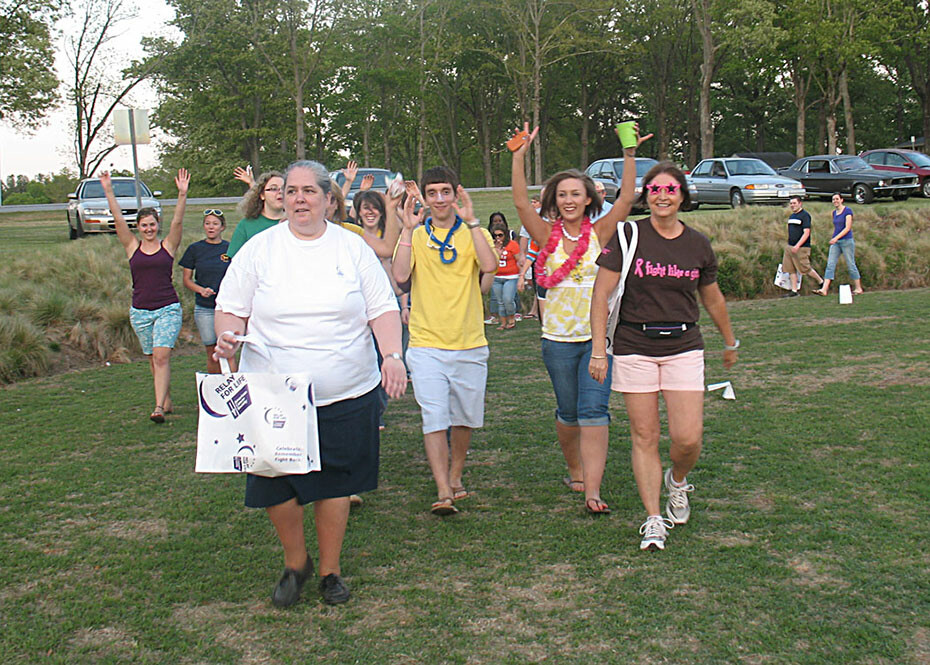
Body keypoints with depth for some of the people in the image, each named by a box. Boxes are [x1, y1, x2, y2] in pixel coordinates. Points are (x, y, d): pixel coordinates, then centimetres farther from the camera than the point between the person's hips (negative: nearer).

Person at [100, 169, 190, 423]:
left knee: (161, 356, -14)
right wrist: (109, 192, -7)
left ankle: (159, 407, -18)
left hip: (168, 309, -3)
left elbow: (177, 221, -8)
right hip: (140, 311, 3)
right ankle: (166, 400, 25)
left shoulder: (168, 246, 4)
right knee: (153, 359, 10)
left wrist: (182, 195, -21)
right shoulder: (132, 247, 7)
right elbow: (118, 219, 1)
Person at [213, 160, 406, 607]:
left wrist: (393, 356, -10)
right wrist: (227, 336, -15)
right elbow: (231, 309, 7)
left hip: (345, 394, 1)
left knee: (334, 484, 8)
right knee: (276, 487, -1)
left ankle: (329, 570, 28)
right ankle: (295, 564, 26)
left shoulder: (353, 248, 6)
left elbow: (383, 309, 6)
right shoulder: (259, 249, 4)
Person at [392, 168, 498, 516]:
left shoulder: (472, 233, 4)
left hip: (470, 344, 2)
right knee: (435, 418, -10)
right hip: (426, 344, -1)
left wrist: (471, 220, -19)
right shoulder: (415, 235, 4)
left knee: (464, 418, 14)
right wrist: (408, 229, -16)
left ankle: (455, 474, 34)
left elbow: (489, 265, -17)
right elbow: (400, 275, -14)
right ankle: (443, 491, -7)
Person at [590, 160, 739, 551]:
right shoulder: (627, 237, -3)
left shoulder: (698, 245, 6)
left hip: (683, 347, 2)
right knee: (644, 437, 1)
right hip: (634, 347, -2)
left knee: (688, 438, -6)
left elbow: (713, 299, 20)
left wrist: (730, 343, 31)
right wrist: (598, 350, -10)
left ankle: (677, 481, 28)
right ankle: (653, 520, 13)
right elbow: (601, 294, -4)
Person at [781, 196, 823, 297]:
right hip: (789, 247, 8)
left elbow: (806, 233, -17)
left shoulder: (805, 215, -10)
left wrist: (797, 246, -24)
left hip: (801, 248, -8)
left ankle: (821, 282, 19)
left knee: (805, 269, -2)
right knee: (791, 270, 3)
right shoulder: (792, 216, 16)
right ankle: (794, 291, 7)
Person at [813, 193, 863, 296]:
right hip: (835, 242, 7)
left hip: (846, 241, -7)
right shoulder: (834, 212, 13)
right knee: (830, 265, -4)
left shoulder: (847, 210, -8)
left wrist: (836, 238, -25)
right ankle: (824, 289, -11)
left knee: (851, 265, 0)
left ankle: (859, 289, 12)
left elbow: (848, 228, -16)